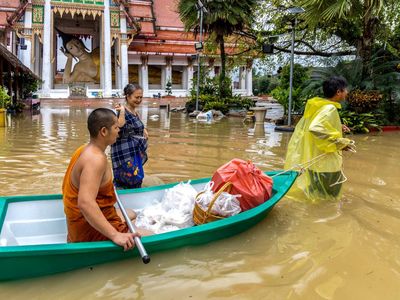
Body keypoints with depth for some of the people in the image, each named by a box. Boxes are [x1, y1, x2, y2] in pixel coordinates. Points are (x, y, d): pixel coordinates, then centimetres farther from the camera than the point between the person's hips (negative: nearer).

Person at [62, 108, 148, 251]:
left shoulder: (84, 149, 4)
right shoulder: (96, 159, -27)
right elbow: (85, 203, -38)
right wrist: (115, 235, -39)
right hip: (90, 229, -10)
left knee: (131, 215, 31)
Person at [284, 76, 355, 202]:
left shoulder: (319, 105, 7)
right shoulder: (330, 109, -21)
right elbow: (315, 128, -35)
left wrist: (337, 127, 14)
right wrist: (340, 142, -26)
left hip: (316, 161, 10)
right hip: (324, 163, -10)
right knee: (327, 199, 7)